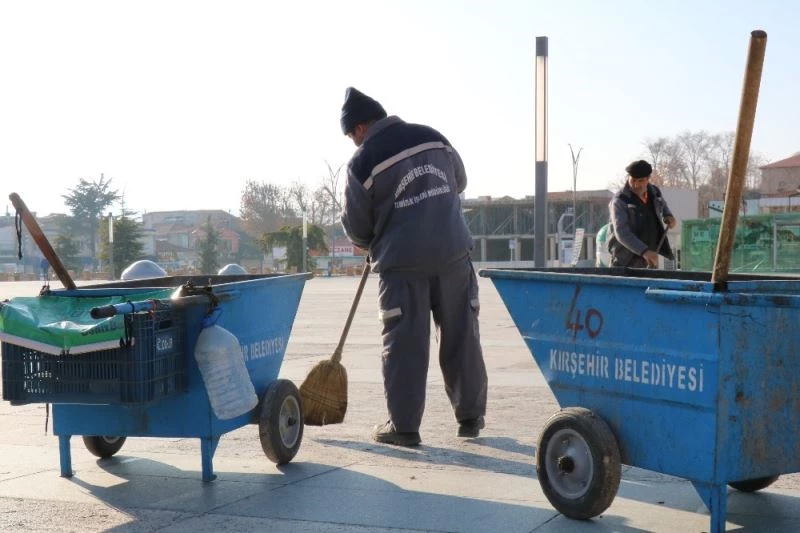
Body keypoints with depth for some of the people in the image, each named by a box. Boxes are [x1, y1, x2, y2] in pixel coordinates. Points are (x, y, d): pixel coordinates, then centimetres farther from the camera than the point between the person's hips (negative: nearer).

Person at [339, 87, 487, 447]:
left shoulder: (363, 162, -6)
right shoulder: (432, 137, 6)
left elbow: (357, 229, 2)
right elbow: (459, 182, 21)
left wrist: (370, 244, 23)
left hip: (402, 263, -4)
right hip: (453, 254, 4)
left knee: (404, 344, 3)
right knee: (462, 338, 11)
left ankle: (403, 426, 6)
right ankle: (471, 417, 20)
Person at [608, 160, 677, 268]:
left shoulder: (655, 192, 5)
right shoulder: (620, 201, -15)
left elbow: (662, 204, 30)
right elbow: (621, 232, -26)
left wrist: (668, 215, 7)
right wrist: (644, 251, -38)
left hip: (650, 260, 6)